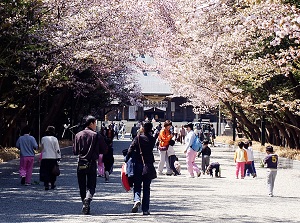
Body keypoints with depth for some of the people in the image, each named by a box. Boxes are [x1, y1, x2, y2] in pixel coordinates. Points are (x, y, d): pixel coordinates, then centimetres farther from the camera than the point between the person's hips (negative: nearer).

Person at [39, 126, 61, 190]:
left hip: (45, 157, 0)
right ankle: (52, 184, 23)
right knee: (52, 172, 14)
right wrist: (58, 157, -2)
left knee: (45, 172, 0)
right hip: (53, 157, 0)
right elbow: (57, 149, -5)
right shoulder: (54, 139, -4)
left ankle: (46, 185, -11)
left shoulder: (43, 139, 1)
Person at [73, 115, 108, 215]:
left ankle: (85, 207, 14)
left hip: (81, 164, 2)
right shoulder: (97, 135, -5)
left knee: (82, 187, 12)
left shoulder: (78, 135, 0)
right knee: (91, 186, 2)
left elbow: (75, 151, 3)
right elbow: (104, 149, 0)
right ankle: (88, 199, -26)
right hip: (92, 163, -2)